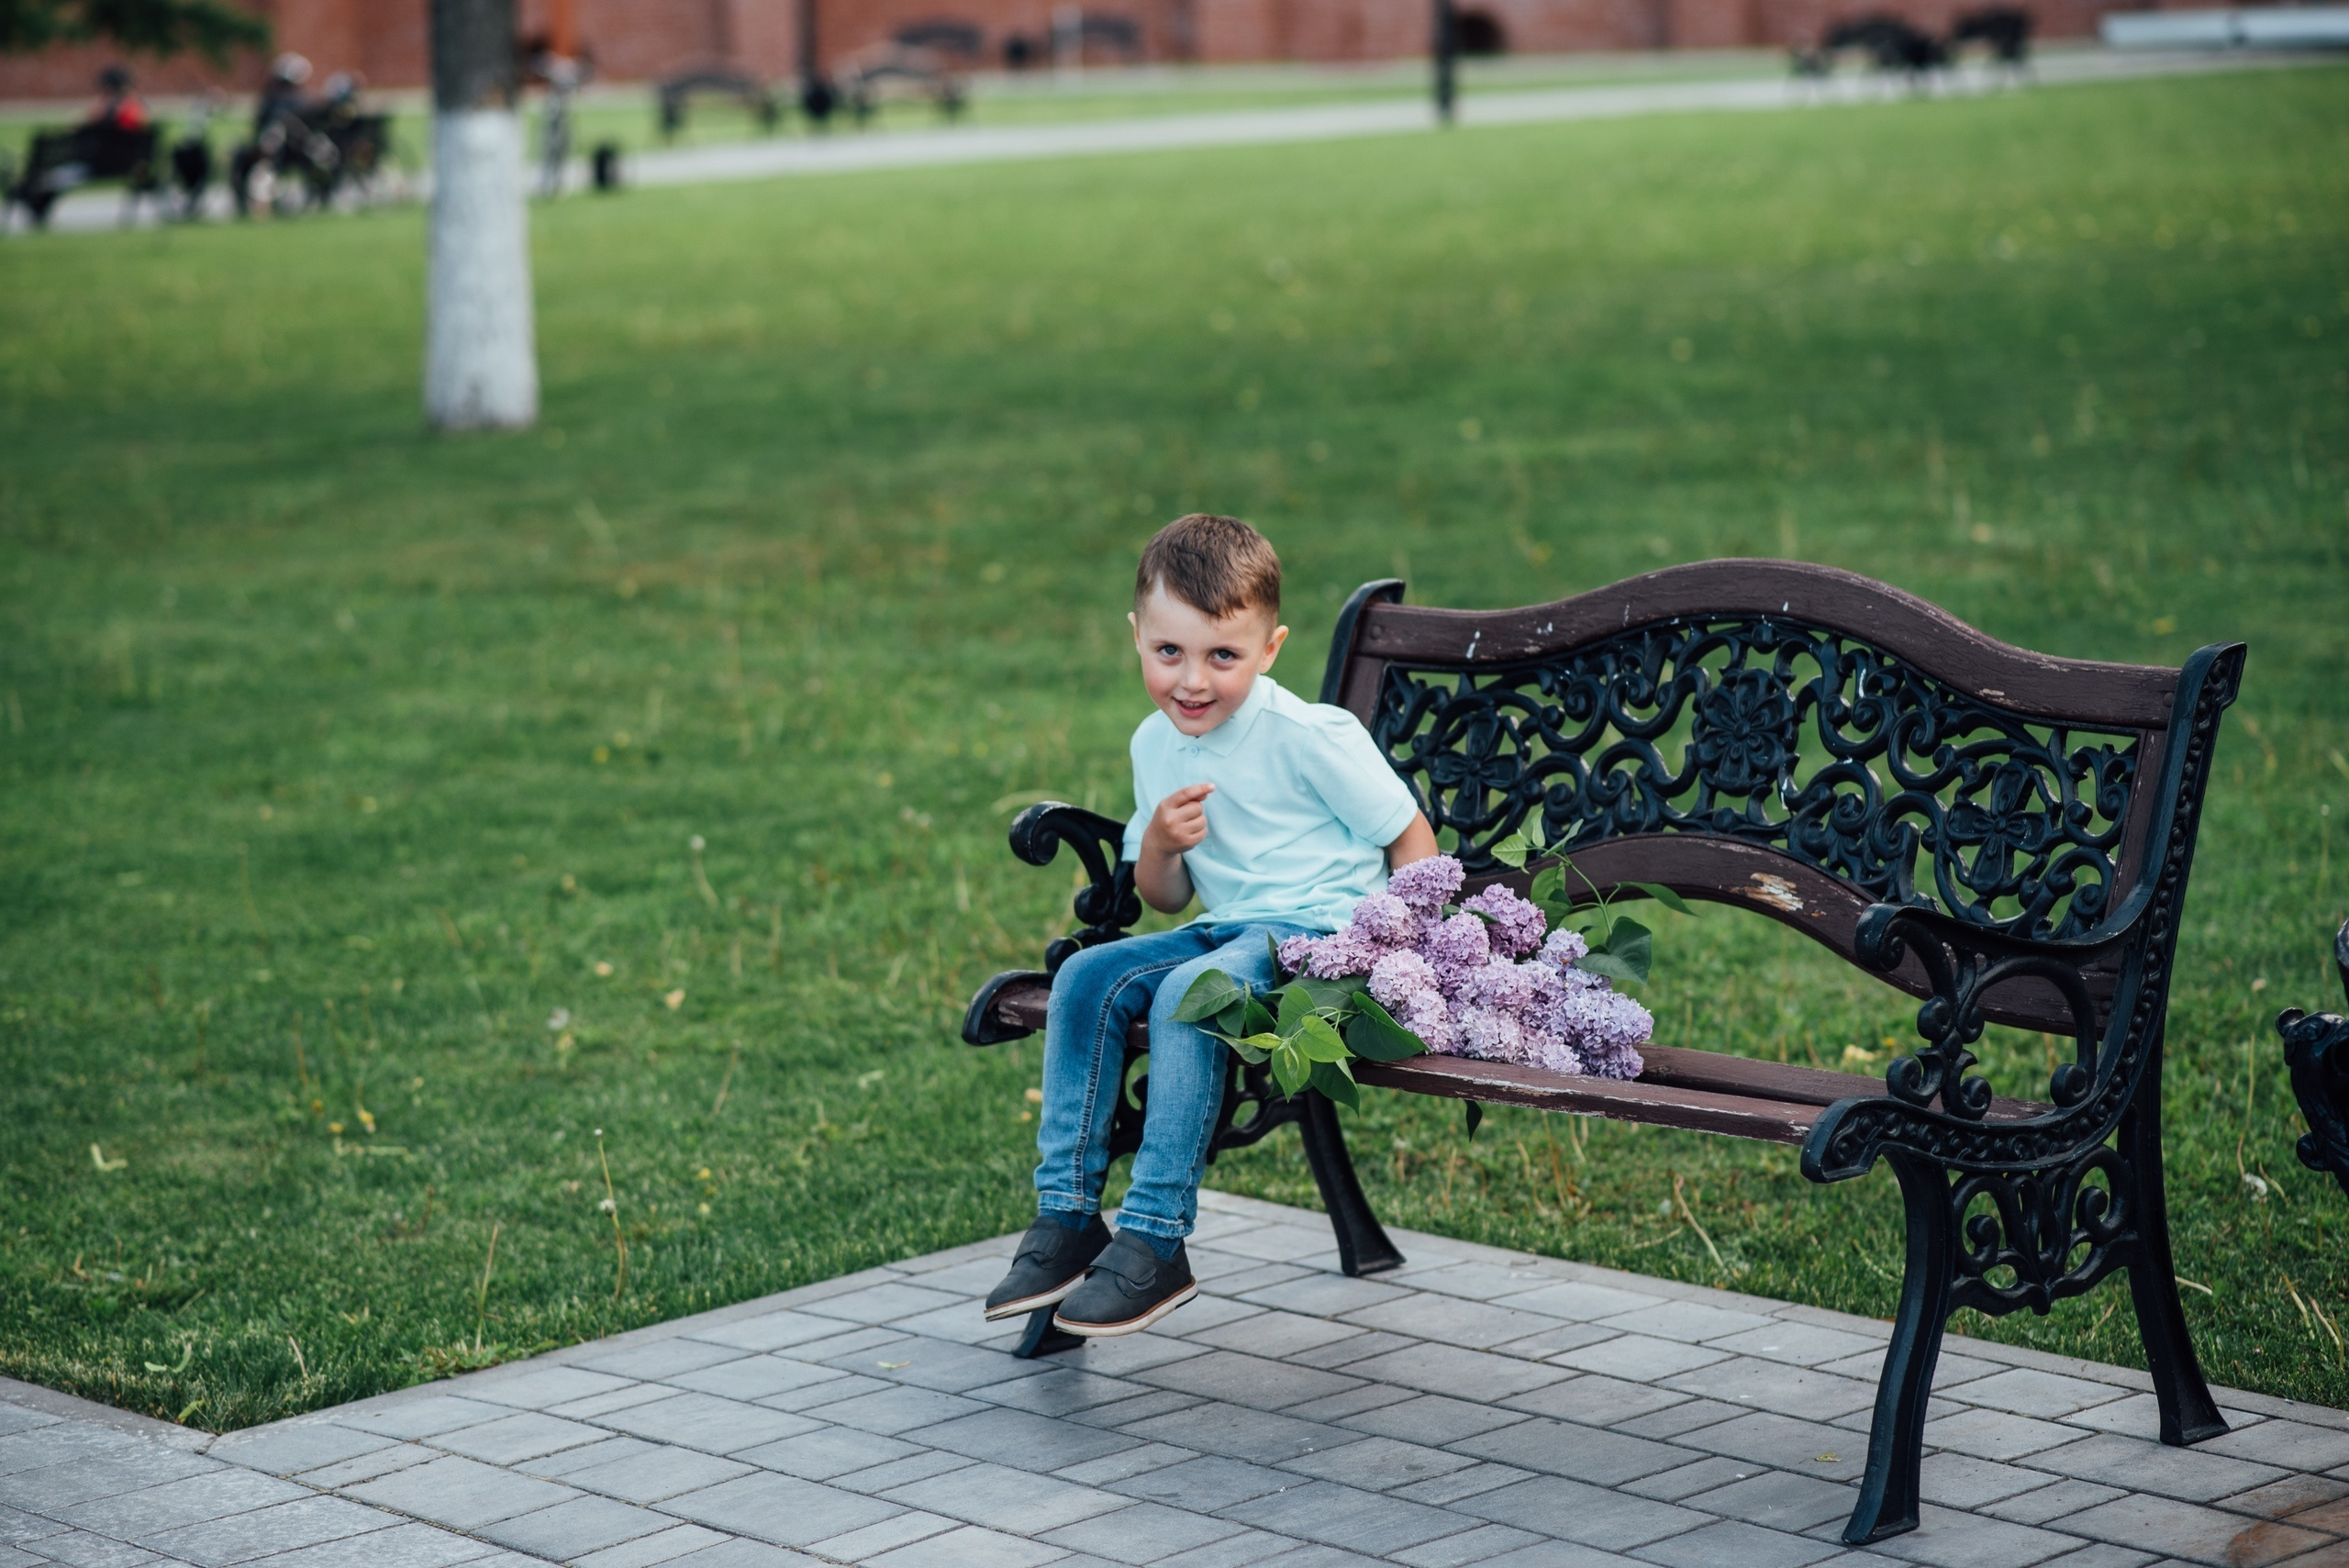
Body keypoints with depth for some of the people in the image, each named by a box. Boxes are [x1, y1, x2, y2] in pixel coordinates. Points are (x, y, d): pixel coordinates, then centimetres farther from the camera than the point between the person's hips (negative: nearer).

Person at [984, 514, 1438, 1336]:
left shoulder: (1310, 736, -14)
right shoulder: (1155, 745, 7)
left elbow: (1410, 838, -8)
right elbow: (1163, 898, 14)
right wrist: (1158, 843, -9)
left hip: (1321, 929, -8)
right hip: (1224, 929, 8)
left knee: (1186, 994, -31)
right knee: (1087, 977, -10)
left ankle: (1155, 1243, -28)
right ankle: (1067, 1216, -7)